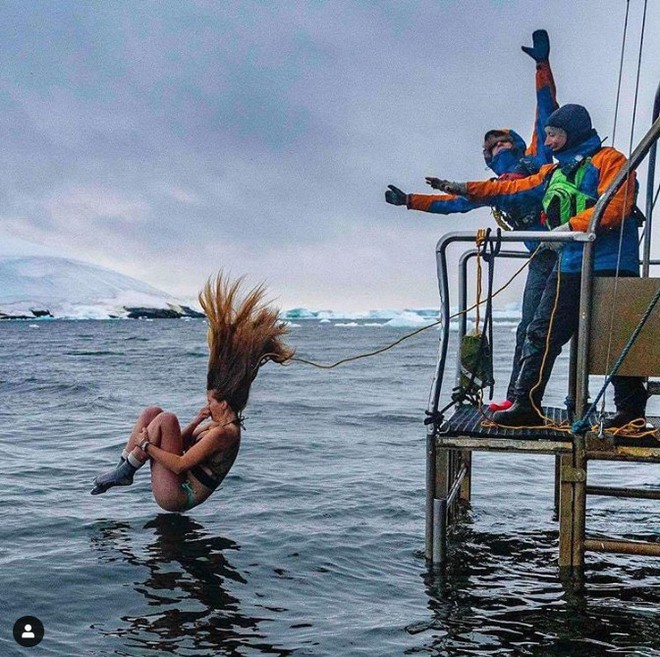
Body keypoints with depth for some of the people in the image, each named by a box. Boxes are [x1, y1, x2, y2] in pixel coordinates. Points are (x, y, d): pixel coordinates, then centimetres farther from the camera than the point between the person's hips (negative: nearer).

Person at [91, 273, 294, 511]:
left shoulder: (221, 433, -22)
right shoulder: (221, 424, 10)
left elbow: (180, 464, -25)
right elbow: (183, 443, 20)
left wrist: (146, 446, -17)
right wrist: (198, 421, 3)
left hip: (176, 497, -10)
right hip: (180, 490, 10)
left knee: (167, 419, -23)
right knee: (152, 412, 4)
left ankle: (125, 472, -12)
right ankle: (123, 467, -1)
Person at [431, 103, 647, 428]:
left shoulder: (609, 160, -2)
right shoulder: (555, 171, 21)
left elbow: (615, 206, -17)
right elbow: (514, 188, 23)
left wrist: (570, 227, -22)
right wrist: (466, 188, 18)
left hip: (609, 269, -7)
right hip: (569, 268, 7)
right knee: (541, 336, 3)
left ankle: (631, 412, 11)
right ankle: (526, 405, 7)